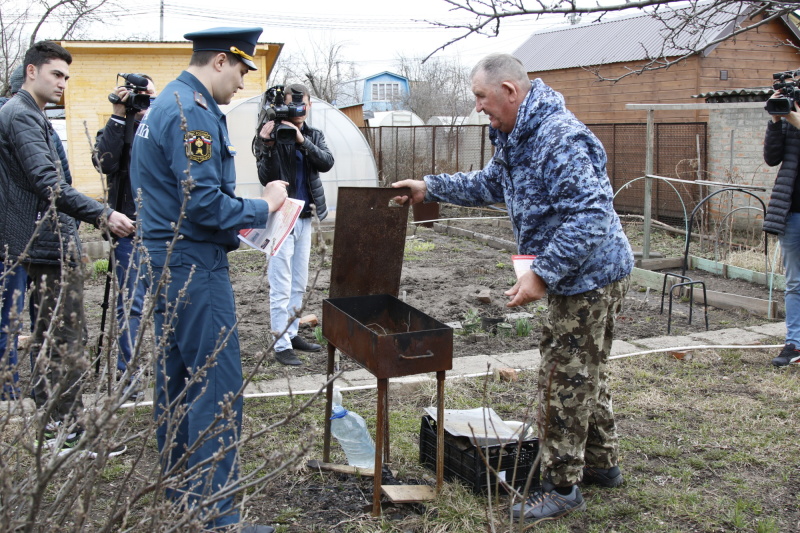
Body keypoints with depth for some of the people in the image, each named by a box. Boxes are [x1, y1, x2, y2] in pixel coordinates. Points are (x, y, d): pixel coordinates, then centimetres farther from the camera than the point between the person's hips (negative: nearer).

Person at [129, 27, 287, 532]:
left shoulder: (164, 104, 15)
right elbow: (205, 204, -24)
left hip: (167, 262, 11)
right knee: (218, 387, -6)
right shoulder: (194, 114, -18)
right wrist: (263, 207, -10)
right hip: (196, 269, -11)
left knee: (177, 379, 18)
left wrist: (235, 216, 12)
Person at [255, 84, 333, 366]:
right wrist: (268, 147, -27)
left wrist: (302, 141, -22)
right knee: (281, 286, -5)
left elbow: (327, 163, -10)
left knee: (299, 284, 14)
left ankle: (292, 333, 25)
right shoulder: (273, 134, -7)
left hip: (304, 217, 6)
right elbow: (266, 178, -13)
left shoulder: (314, 135, 8)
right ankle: (281, 345, 0)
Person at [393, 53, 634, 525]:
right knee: (586, 373, 21)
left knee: (565, 380, -2)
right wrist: (431, 189, 20)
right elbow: (490, 184, 25)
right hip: (579, 277, 11)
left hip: (591, 278, -11)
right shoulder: (517, 137, 8)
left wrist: (543, 275, -31)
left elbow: (591, 215, -31)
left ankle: (562, 488, 11)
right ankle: (602, 464, 37)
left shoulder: (560, 138, -26)